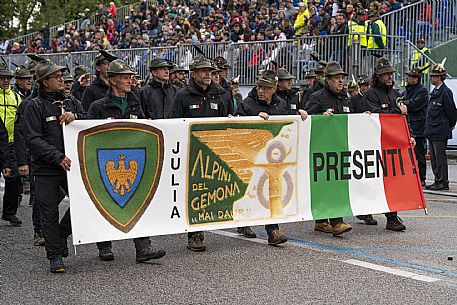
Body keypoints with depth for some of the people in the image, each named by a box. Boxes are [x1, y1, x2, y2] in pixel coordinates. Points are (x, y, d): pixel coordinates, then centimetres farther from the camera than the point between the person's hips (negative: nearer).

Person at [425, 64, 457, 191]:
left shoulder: (445, 92, -14)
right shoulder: (435, 92, 14)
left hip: (440, 132, -9)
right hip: (432, 132, 9)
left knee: (440, 157, -4)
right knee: (433, 158, 12)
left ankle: (443, 182, 2)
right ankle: (438, 181, 19)